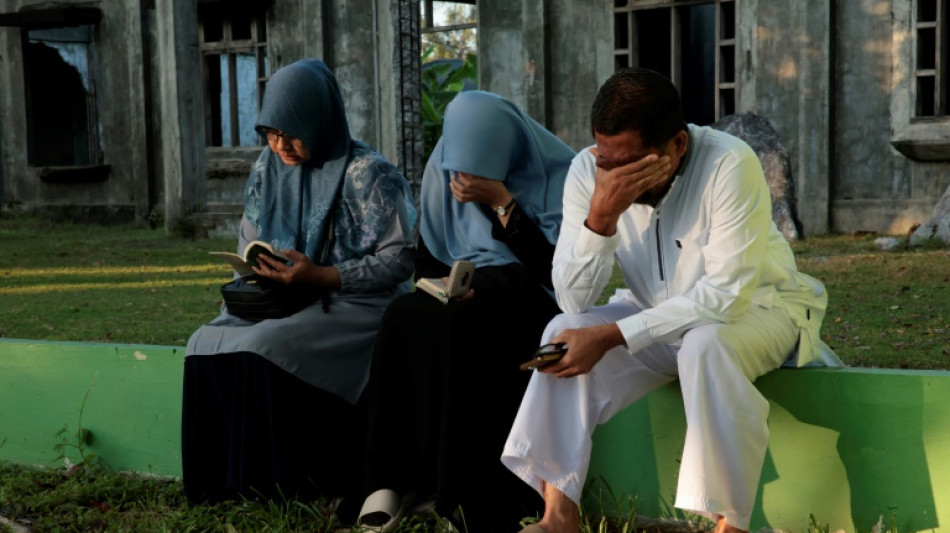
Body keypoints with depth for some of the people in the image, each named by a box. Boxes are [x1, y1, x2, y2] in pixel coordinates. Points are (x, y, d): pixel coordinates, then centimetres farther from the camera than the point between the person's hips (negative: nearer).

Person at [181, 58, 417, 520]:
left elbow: (399, 258, -15)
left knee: (267, 348, -30)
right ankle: (229, 475, -10)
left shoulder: (370, 175, -12)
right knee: (207, 343, -17)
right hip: (281, 298, 7)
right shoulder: (269, 166, 7)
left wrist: (321, 276, -23)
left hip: (356, 303, -7)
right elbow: (249, 240, 17)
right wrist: (257, 268, -7)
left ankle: (287, 481, -16)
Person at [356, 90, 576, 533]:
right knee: (404, 317, -29)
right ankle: (397, 476, -24)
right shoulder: (442, 169, 2)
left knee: (459, 327, -36)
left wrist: (502, 203, -24)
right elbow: (428, 259, 10)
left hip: (532, 296, -4)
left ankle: (465, 492, -26)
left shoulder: (554, 172, -12)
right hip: (466, 291, 4)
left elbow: (552, 266, -17)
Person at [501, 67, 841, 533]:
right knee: (565, 334, -19)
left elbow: (727, 295, -30)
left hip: (755, 306, -4)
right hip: (661, 315, 4)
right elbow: (575, 302, -18)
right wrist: (601, 215, -34)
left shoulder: (730, 164, -28)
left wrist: (612, 336, -33)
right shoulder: (588, 171, -15)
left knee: (705, 345, -36)